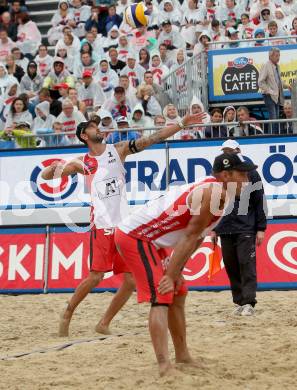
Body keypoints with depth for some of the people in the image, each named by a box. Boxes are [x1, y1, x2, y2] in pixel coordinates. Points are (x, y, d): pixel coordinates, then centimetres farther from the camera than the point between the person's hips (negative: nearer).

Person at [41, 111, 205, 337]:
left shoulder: (118, 150, 8)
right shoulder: (82, 163, 4)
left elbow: (153, 138, 2)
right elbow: (46, 176, 6)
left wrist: (183, 123, -5)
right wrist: (56, 167, -17)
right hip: (102, 225, -3)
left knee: (132, 280, -1)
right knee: (95, 277, -11)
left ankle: (104, 324, 13)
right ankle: (67, 315, 9)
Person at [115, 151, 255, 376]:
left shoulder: (215, 192, 10)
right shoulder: (211, 193, -21)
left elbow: (196, 239, 11)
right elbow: (190, 237, -22)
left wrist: (176, 273, 6)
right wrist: (170, 275, -20)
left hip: (149, 240, 11)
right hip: (134, 237, -11)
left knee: (177, 294, 18)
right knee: (161, 298, -19)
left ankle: (183, 357, 29)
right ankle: (165, 366, -27)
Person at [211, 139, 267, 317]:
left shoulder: (251, 173, 2)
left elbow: (260, 202, 0)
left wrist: (261, 229, -6)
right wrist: (214, 229, 13)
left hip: (246, 230, -4)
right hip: (225, 229, 4)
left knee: (247, 265, -10)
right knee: (231, 267, 4)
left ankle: (249, 303, -10)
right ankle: (239, 302, 10)